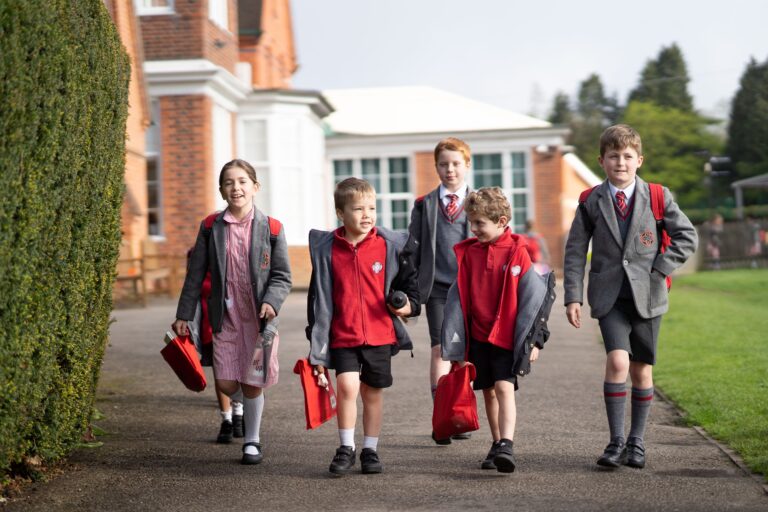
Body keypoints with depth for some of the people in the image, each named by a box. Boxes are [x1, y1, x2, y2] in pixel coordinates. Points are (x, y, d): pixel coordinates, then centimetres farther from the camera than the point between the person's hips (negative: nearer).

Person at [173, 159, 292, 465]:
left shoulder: (271, 228, -2)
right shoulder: (211, 228, 2)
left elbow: (282, 276, 0)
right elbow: (195, 275, 6)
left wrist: (271, 303, -19)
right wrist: (183, 315, 5)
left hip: (259, 318, -1)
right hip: (225, 316, 1)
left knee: (252, 385, 1)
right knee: (226, 384, -1)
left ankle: (252, 441, 23)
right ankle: (239, 410, 36)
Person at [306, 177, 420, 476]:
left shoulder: (390, 246, -1)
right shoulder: (326, 250, -2)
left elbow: (408, 281, 13)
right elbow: (319, 298, 4)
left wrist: (409, 304, -7)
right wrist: (317, 345, 4)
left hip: (380, 334, 1)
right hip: (342, 336, -1)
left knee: (373, 392, 10)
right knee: (347, 385, -15)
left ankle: (370, 450, 26)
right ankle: (346, 448, 3)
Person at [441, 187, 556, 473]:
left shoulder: (517, 252, -8)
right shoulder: (468, 252, 5)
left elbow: (532, 297, -6)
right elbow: (459, 298, 10)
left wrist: (534, 340, -6)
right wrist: (456, 342, 10)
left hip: (508, 337, -5)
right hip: (478, 336, 5)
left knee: (504, 388, -17)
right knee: (488, 392, 12)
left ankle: (506, 445, -23)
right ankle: (497, 445, 22)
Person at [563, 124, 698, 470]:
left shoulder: (657, 198, 2)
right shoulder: (591, 202, 3)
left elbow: (687, 237, 6)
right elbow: (575, 250, 4)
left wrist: (660, 270, -4)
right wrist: (573, 296, -3)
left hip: (646, 295, 1)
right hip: (609, 296, -1)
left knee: (642, 370, 6)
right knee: (617, 361, -18)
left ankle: (636, 442, 20)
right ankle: (616, 441, -10)